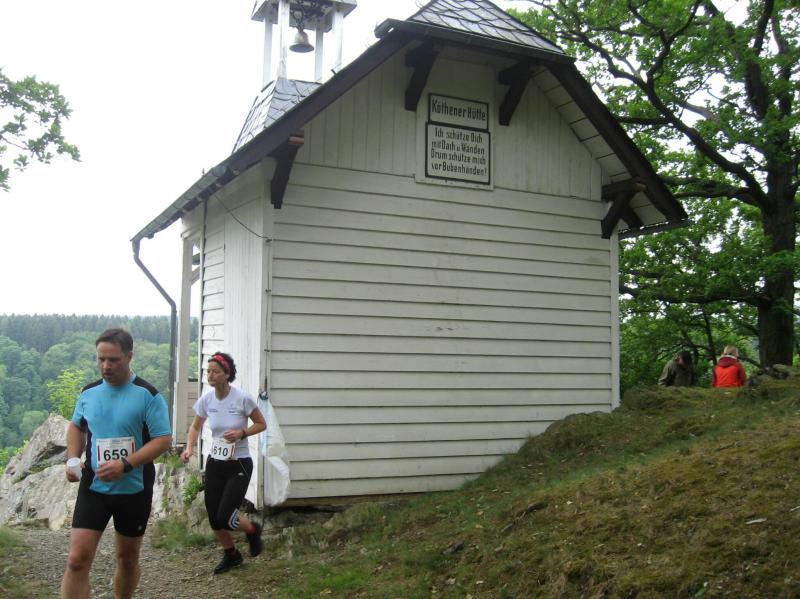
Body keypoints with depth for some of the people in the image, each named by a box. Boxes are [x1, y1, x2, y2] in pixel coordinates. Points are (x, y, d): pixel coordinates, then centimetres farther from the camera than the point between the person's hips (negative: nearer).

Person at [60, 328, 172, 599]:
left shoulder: (147, 395, -11)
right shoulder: (89, 392, 3)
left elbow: (164, 440, -14)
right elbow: (76, 426, 20)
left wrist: (125, 465, -24)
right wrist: (73, 458, 2)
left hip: (134, 489, -2)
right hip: (93, 486, 2)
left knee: (128, 558, 14)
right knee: (77, 559, -8)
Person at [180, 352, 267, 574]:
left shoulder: (243, 398, -17)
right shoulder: (206, 399, -5)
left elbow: (261, 424, -4)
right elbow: (195, 426, 11)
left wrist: (242, 433, -21)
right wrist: (189, 448, -6)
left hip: (239, 465, -4)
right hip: (215, 464, 5)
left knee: (225, 516, -13)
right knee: (214, 520, 8)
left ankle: (253, 529, 21)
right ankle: (231, 555, 35)